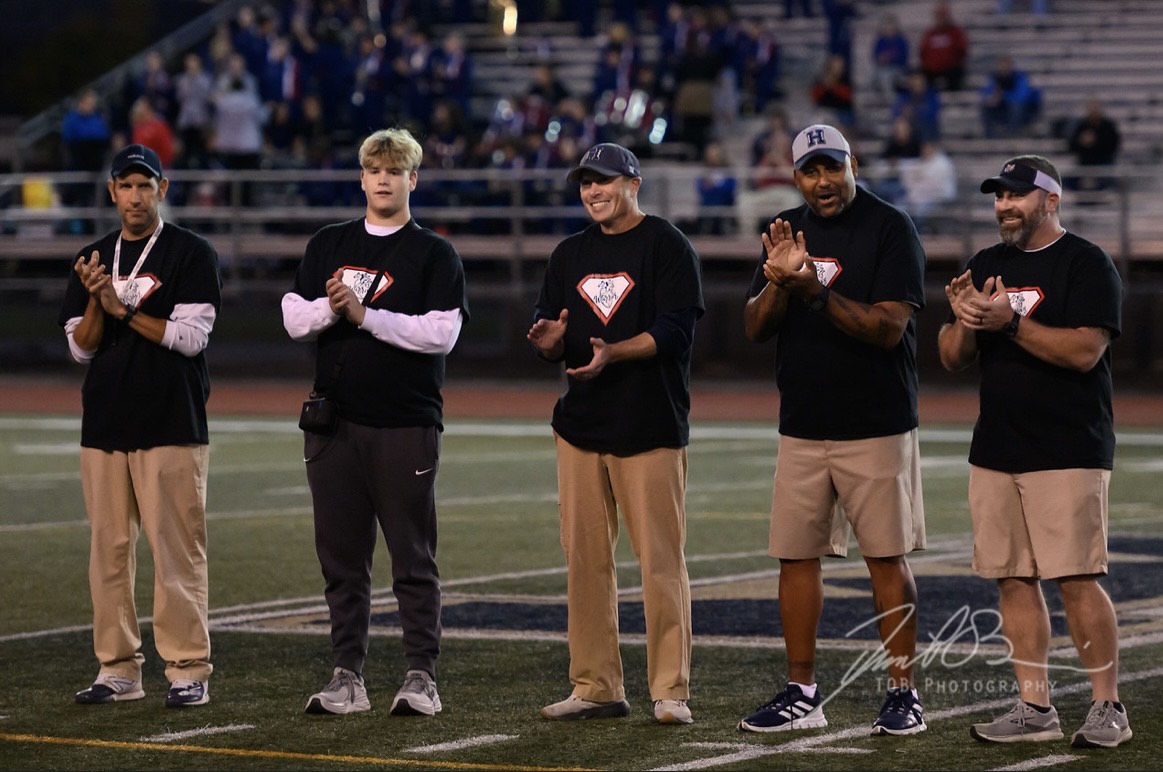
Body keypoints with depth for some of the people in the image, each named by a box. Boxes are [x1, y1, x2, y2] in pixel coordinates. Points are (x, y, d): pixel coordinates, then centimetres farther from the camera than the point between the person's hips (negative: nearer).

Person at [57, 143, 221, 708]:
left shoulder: (192, 255, -1)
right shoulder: (93, 260, 14)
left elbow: (190, 336, -10)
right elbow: (80, 347, 9)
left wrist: (122, 308, -13)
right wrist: (95, 302, -9)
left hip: (172, 427, -5)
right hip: (104, 426, 5)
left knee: (176, 549, -7)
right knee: (108, 548, 5)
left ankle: (188, 669, -4)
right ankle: (118, 669, 11)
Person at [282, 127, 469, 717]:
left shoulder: (434, 254, 3)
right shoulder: (328, 245, 15)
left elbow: (441, 333, -10)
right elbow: (294, 318, 8)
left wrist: (365, 314, -13)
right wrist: (330, 307, -12)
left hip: (406, 427, -4)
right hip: (334, 421, 4)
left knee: (414, 559, -2)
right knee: (341, 558, 6)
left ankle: (421, 679, 1)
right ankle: (347, 679, 12)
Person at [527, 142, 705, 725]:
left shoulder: (668, 247, -2)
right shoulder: (570, 255, 16)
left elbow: (673, 332, -12)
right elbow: (548, 341, 17)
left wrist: (612, 353, -26)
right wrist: (549, 342, -7)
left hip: (651, 431, -6)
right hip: (580, 429, 6)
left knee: (661, 562, -6)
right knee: (584, 560, 6)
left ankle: (671, 691, -3)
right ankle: (596, 688, 12)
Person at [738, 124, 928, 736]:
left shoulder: (890, 228, -7)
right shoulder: (787, 231, 11)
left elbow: (888, 327, -16)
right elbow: (754, 329, 6)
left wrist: (816, 291, -25)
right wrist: (778, 280, -13)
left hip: (876, 428, -5)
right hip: (801, 427, 5)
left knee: (886, 558, -3)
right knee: (795, 555, 5)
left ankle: (903, 693, 2)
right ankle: (801, 695, 12)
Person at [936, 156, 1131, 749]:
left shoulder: (1087, 264, -4)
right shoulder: (986, 266, 16)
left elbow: (1083, 351, -16)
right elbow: (952, 359, 14)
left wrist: (1010, 321, -22)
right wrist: (964, 321, -7)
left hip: (1068, 452, -7)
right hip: (995, 451, 7)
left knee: (1077, 580, -10)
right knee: (1012, 579, 5)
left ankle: (1107, 707, -2)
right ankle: (1035, 709, 10)